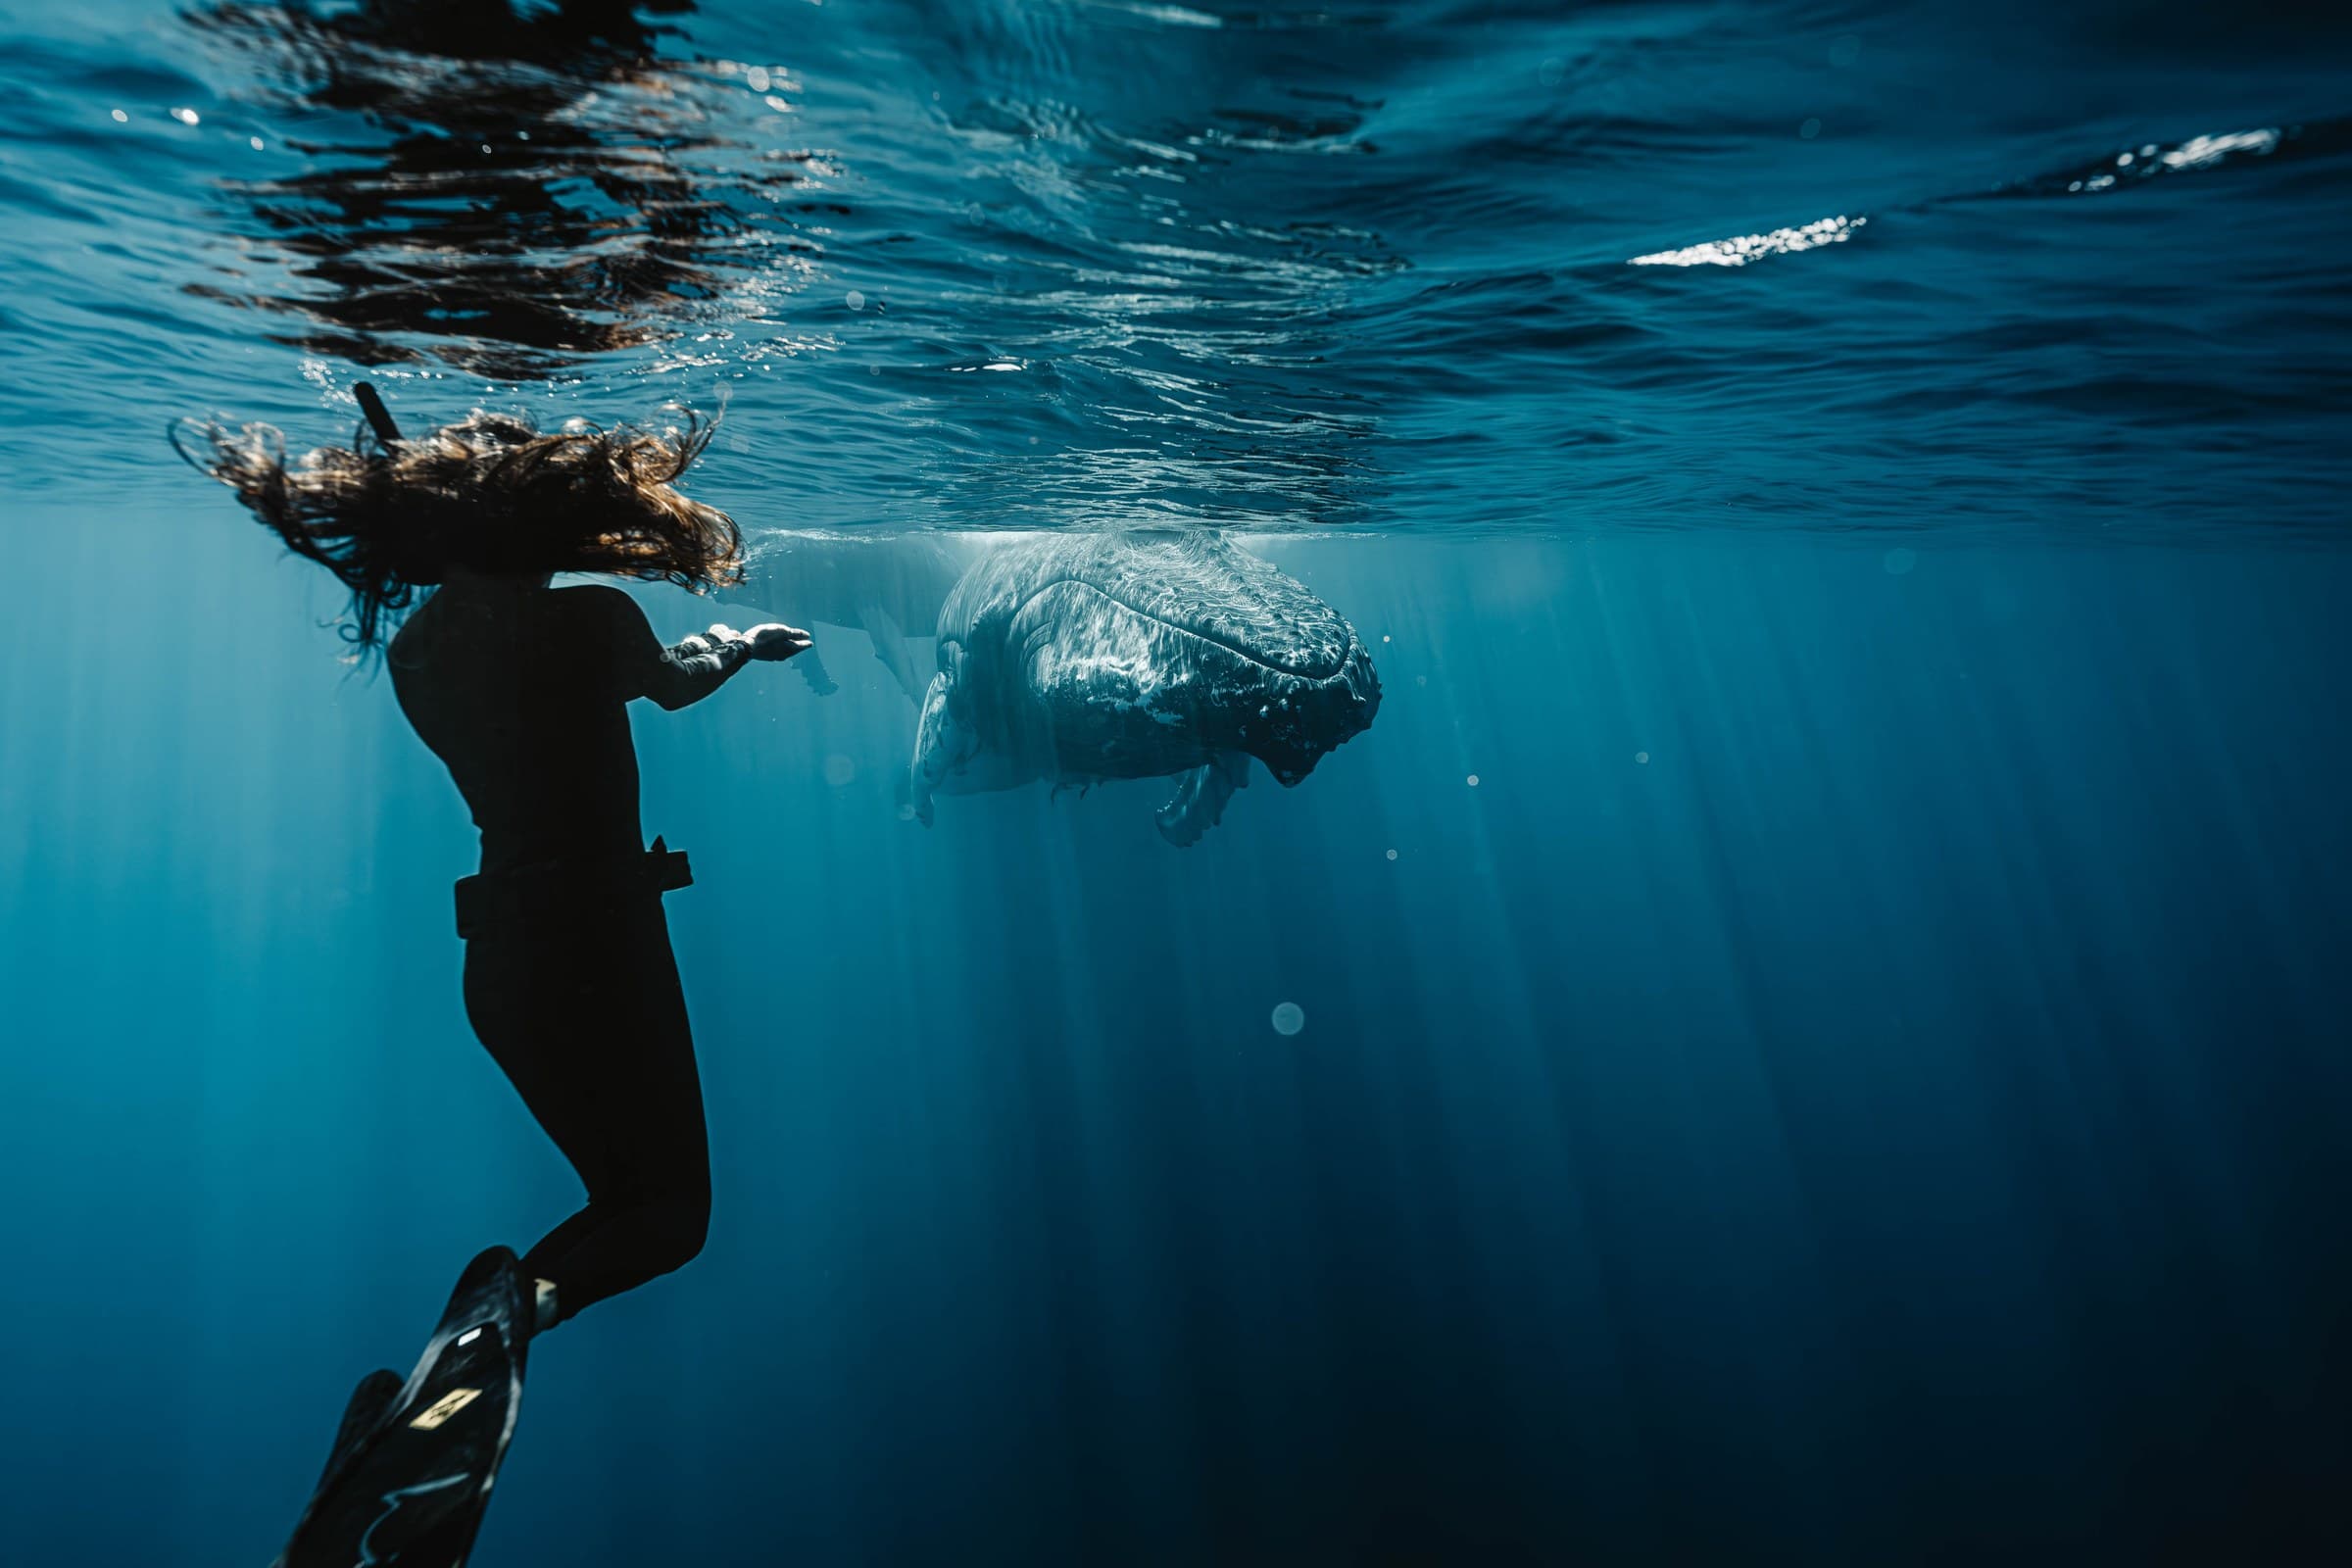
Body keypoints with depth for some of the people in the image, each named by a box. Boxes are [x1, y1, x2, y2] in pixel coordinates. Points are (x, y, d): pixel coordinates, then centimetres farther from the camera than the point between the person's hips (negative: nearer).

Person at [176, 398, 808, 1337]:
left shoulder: (414, 649, 3)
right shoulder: (593, 617, -14)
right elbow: (674, 683, 8)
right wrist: (744, 645, 30)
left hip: (498, 952, 7)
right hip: (602, 932, -6)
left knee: (620, 1194, 23)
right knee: (674, 1206, 8)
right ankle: (525, 1301, -21)